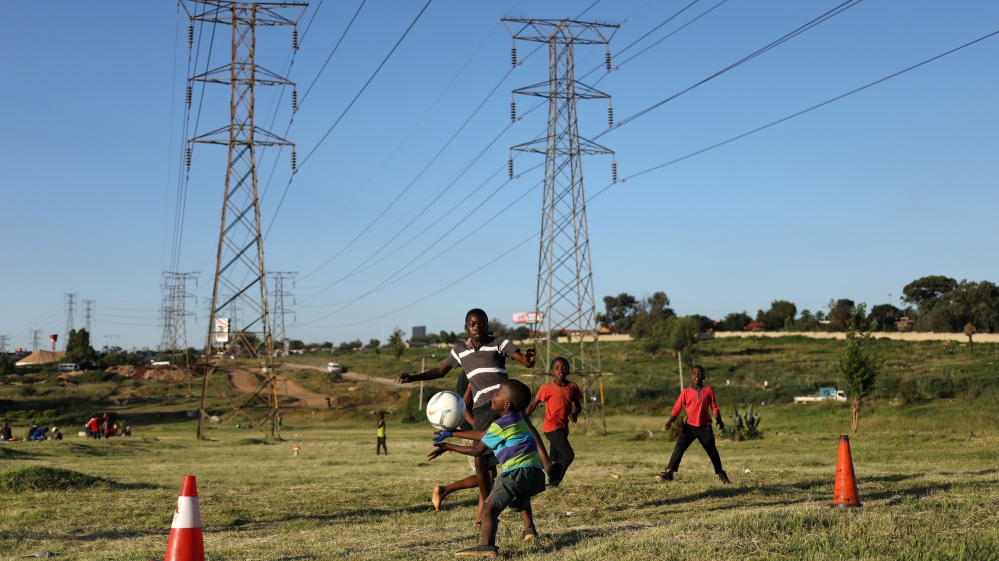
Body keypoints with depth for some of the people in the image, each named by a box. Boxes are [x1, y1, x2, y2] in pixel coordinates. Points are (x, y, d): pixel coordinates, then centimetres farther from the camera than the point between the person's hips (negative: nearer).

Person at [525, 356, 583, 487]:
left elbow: (579, 406, 12)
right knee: (568, 454, -18)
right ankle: (554, 481, -7)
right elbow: (533, 405, -1)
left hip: (563, 428, 6)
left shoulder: (572, 387, 6)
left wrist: (575, 414, -11)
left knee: (555, 459, 12)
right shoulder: (547, 387, -6)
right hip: (552, 427, -6)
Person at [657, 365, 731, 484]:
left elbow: (714, 407, 5)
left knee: (712, 451, 6)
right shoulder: (686, 392, -2)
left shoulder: (708, 391, 0)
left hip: (705, 427, 0)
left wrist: (719, 420, -7)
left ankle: (721, 475, 20)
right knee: (678, 448, -13)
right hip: (689, 426, 0)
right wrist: (670, 420, -17)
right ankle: (669, 473, -15)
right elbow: (677, 407, -4)